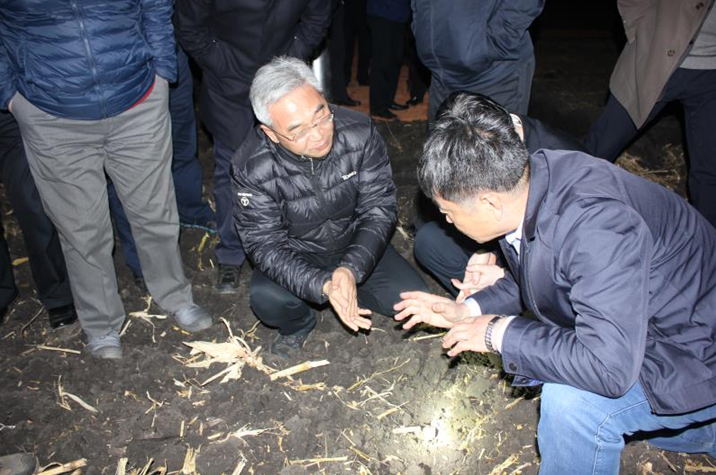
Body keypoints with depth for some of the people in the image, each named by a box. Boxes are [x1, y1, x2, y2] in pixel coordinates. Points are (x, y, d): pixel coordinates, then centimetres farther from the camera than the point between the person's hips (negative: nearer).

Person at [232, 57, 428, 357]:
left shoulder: (359, 132, -24)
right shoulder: (252, 168, -27)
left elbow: (380, 208, -20)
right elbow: (265, 245, -23)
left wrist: (351, 270, -35)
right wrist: (322, 286, -38)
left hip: (356, 247, 2)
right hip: (296, 256, -1)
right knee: (266, 299, -30)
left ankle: (349, 290, 15)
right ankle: (297, 325, 7)